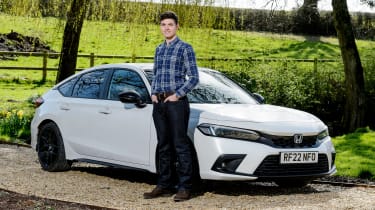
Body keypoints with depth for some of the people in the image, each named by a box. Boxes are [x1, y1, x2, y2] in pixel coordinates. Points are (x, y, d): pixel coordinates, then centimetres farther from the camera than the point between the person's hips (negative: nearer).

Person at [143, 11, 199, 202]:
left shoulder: (185, 48, -2)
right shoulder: (159, 49, 17)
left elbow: (194, 77, -6)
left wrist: (177, 95, -12)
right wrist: (153, 93, 7)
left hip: (176, 102, -6)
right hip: (159, 104, 6)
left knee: (181, 146, -6)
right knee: (163, 146, 9)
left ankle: (184, 187, -4)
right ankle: (164, 185, 15)